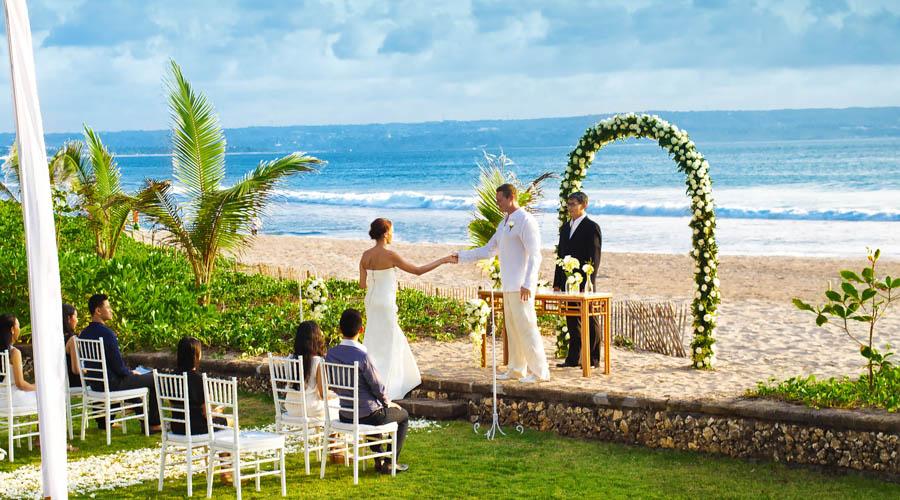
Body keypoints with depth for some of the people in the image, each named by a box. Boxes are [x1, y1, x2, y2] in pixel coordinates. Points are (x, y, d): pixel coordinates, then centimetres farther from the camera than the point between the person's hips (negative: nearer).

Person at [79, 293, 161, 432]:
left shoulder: (84, 334, 3)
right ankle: (154, 424, 7)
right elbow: (118, 366, -21)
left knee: (131, 377, 35)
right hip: (112, 384, -9)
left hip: (95, 383, 9)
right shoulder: (107, 334, -23)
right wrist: (131, 373, 1)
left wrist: (129, 372, 17)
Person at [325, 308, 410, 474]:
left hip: (345, 415, 6)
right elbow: (378, 387, -17)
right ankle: (389, 463, 19)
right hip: (367, 415, -6)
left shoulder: (331, 354, -7)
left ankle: (378, 459, 40)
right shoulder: (362, 356, -26)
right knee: (403, 415, 21)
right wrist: (388, 402, 3)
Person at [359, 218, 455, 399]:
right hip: (385, 303, -7)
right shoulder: (390, 255, -17)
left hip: (371, 301, 7)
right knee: (386, 343, 1)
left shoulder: (366, 255, 2)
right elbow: (418, 270, -13)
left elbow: (362, 284, 6)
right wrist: (443, 260, -5)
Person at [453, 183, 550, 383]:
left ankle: (539, 371, -4)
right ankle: (517, 369, 18)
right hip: (508, 286, 9)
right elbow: (489, 250, 24)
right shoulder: (504, 223, 17)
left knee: (526, 327, -8)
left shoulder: (525, 221, -11)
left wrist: (528, 284, -23)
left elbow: (534, 255, -16)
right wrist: (461, 257, 18)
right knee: (512, 328, 11)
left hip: (521, 286, -9)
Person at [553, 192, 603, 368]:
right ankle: (573, 358, 14)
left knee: (590, 321, 0)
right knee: (572, 321, 10)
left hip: (583, 282, -7)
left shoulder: (592, 227, -7)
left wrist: (589, 282, -17)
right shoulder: (565, 227, 15)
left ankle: (593, 359, 5)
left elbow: (594, 258, -12)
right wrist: (557, 282, 13)